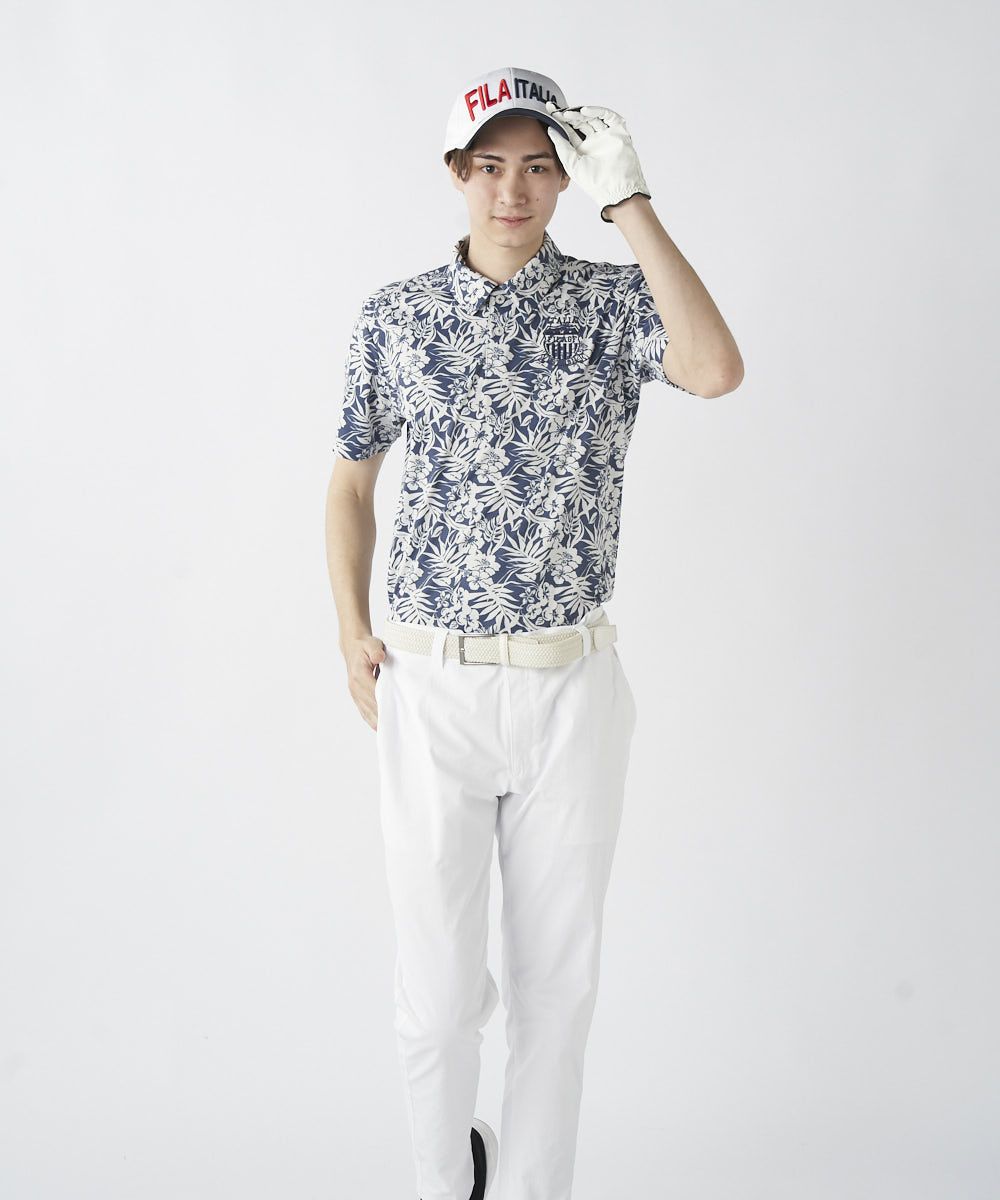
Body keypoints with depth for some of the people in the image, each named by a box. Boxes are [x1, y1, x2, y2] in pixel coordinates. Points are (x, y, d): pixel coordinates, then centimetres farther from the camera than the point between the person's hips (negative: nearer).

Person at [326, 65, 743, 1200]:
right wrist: (353, 635, 2)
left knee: (558, 978, 11)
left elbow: (715, 370, -23)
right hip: (429, 686, 0)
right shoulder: (394, 316, 2)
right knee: (437, 987, 6)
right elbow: (351, 480, 13)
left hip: (573, 687, 0)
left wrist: (628, 198, -20)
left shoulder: (612, 301, -2)